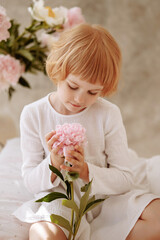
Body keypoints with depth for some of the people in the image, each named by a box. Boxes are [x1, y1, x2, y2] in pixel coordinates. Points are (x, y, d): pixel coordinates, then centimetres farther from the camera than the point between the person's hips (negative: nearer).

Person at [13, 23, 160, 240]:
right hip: (60, 203, -1)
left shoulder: (108, 114, -7)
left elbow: (125, 179, -6)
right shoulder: (33, 115, -6)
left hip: (107, 199, 2)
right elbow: (30, 181, -3)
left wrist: (86, 171, -24)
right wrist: (52, 165, -25)